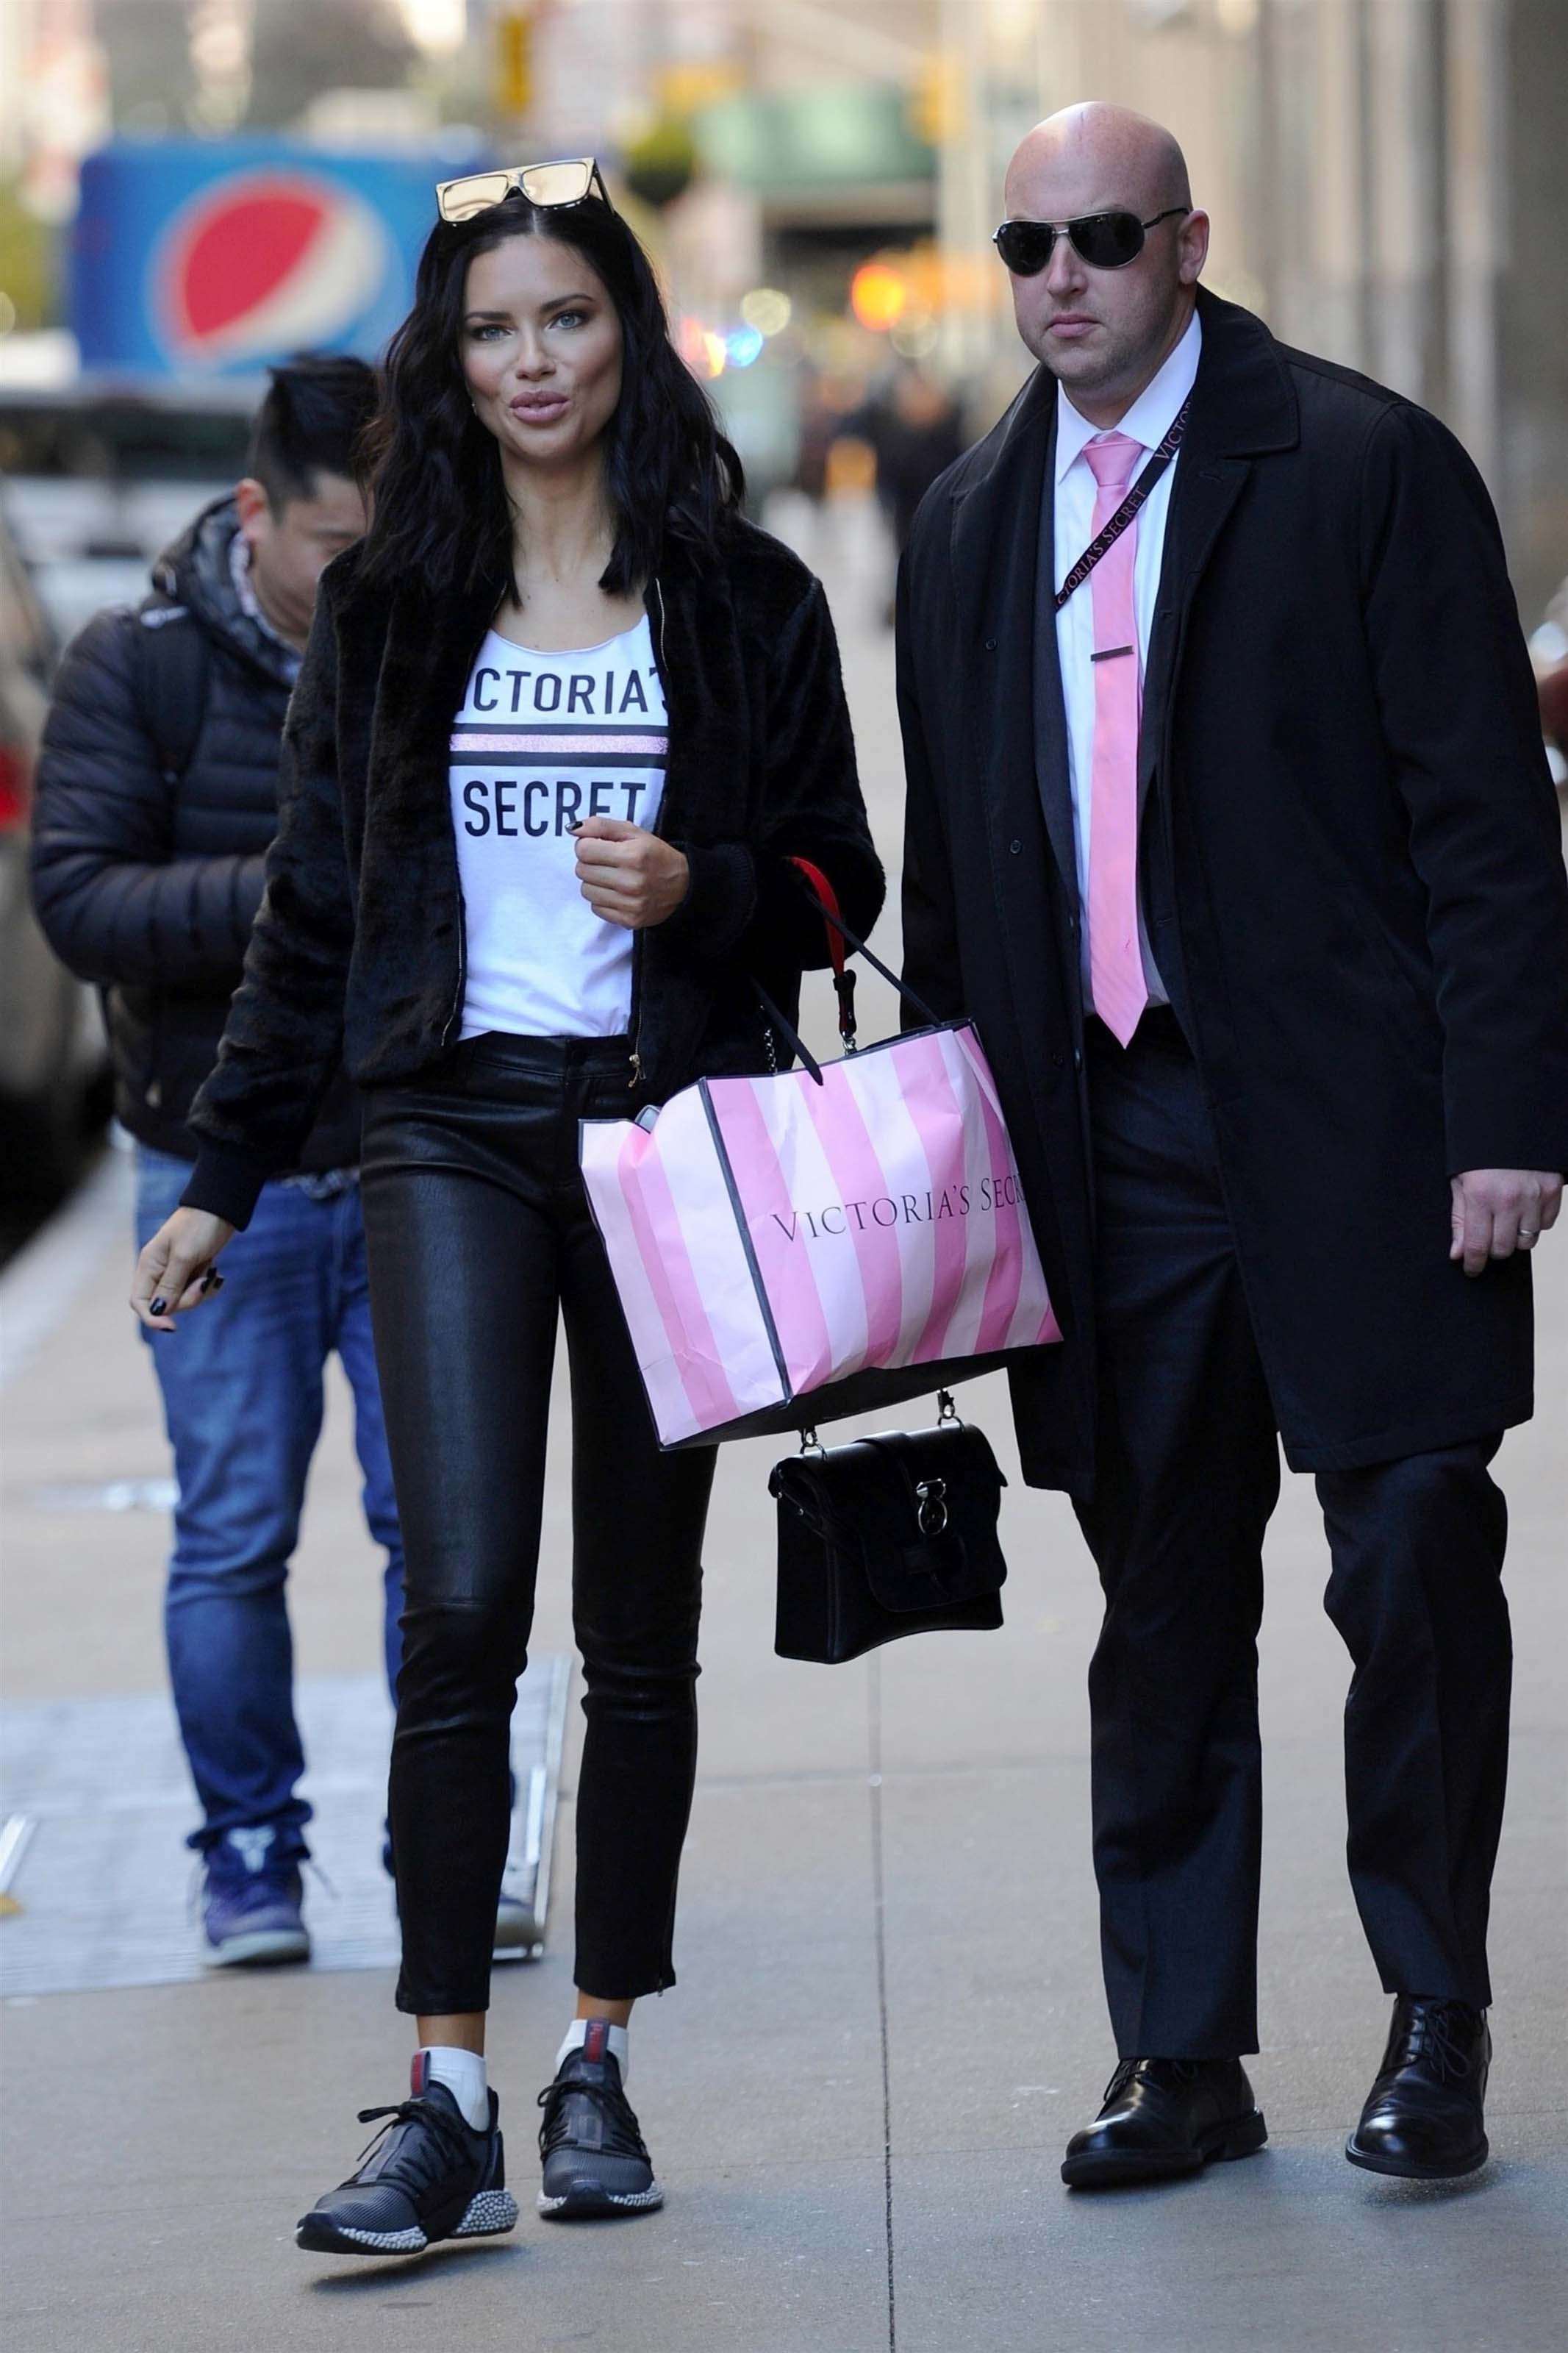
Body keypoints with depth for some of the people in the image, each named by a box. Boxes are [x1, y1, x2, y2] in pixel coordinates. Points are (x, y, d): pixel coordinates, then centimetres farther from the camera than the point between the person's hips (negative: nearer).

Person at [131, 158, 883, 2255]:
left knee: (639, 1624, 6)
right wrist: (222, 1181, 11)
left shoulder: (744, 600, 5)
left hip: (672, 1125, 0)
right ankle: (447, 2103, -11)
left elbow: (838, 881, 8)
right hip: (454, 1134, 0)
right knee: (461, 1608, -12)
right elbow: (316, 910, 13)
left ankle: (598, 2064, 16)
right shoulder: (388, 607, 9)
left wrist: (701, 890, -14)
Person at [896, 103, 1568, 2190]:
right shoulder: (970, 529, 13)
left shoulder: (1365, 466, -3)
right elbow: (949, 871, 19)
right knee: (1161, 1610, 9)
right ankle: (1183, 2055, 17)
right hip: (1108, 1137, 5)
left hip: (1351, 1125, -5)